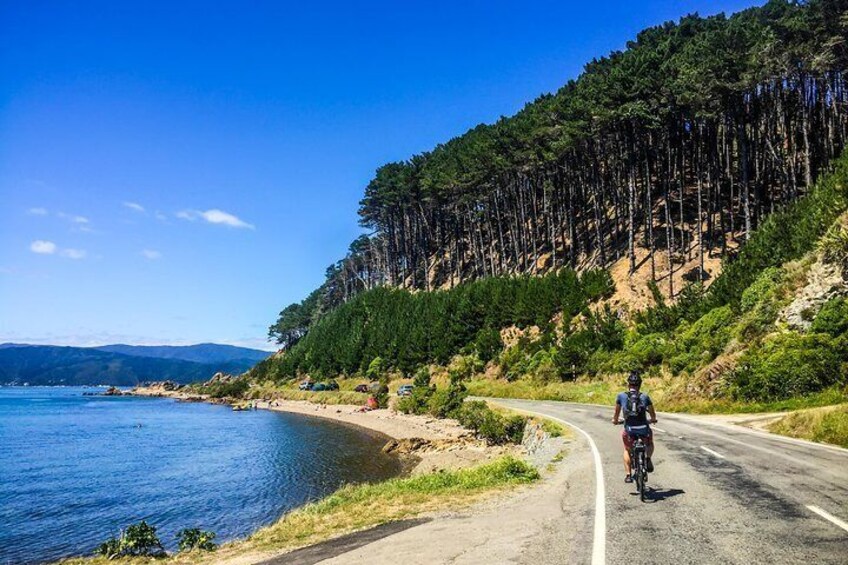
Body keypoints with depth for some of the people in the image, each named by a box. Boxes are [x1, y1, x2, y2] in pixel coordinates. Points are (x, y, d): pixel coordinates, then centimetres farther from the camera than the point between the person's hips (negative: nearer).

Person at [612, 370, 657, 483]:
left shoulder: (621, 396, 6)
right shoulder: (645, 397, 8)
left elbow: (617, 412, 18)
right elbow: (653, 414, 19)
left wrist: (615, 420, 39)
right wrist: (653, 420, 41)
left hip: (629, 430, 0)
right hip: (644, 429, 0)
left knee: (627, 450, 26)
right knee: (649, 444, 34)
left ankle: (628, 475, 15)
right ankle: (648, 459, 9)